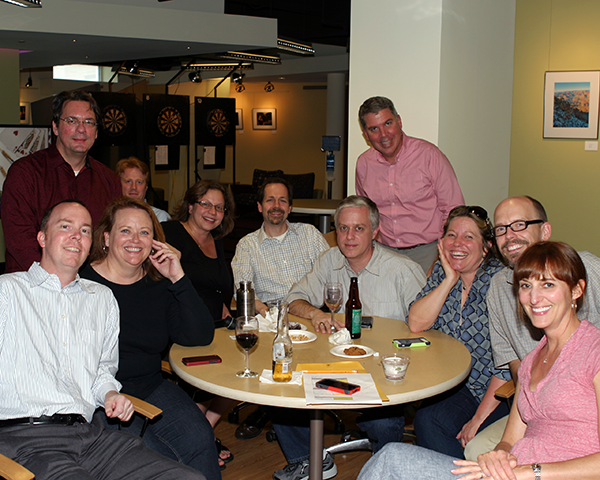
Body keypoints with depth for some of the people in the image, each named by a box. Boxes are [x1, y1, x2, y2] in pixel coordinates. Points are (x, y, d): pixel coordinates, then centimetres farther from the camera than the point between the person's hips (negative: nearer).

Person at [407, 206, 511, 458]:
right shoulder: (441, 272, 4)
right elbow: (416, 324, -6)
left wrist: (479, 418, -18)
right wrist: (450, 280, -14)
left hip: (501, 394, -5)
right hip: (460, 387, 5)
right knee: (426, 420, -23)